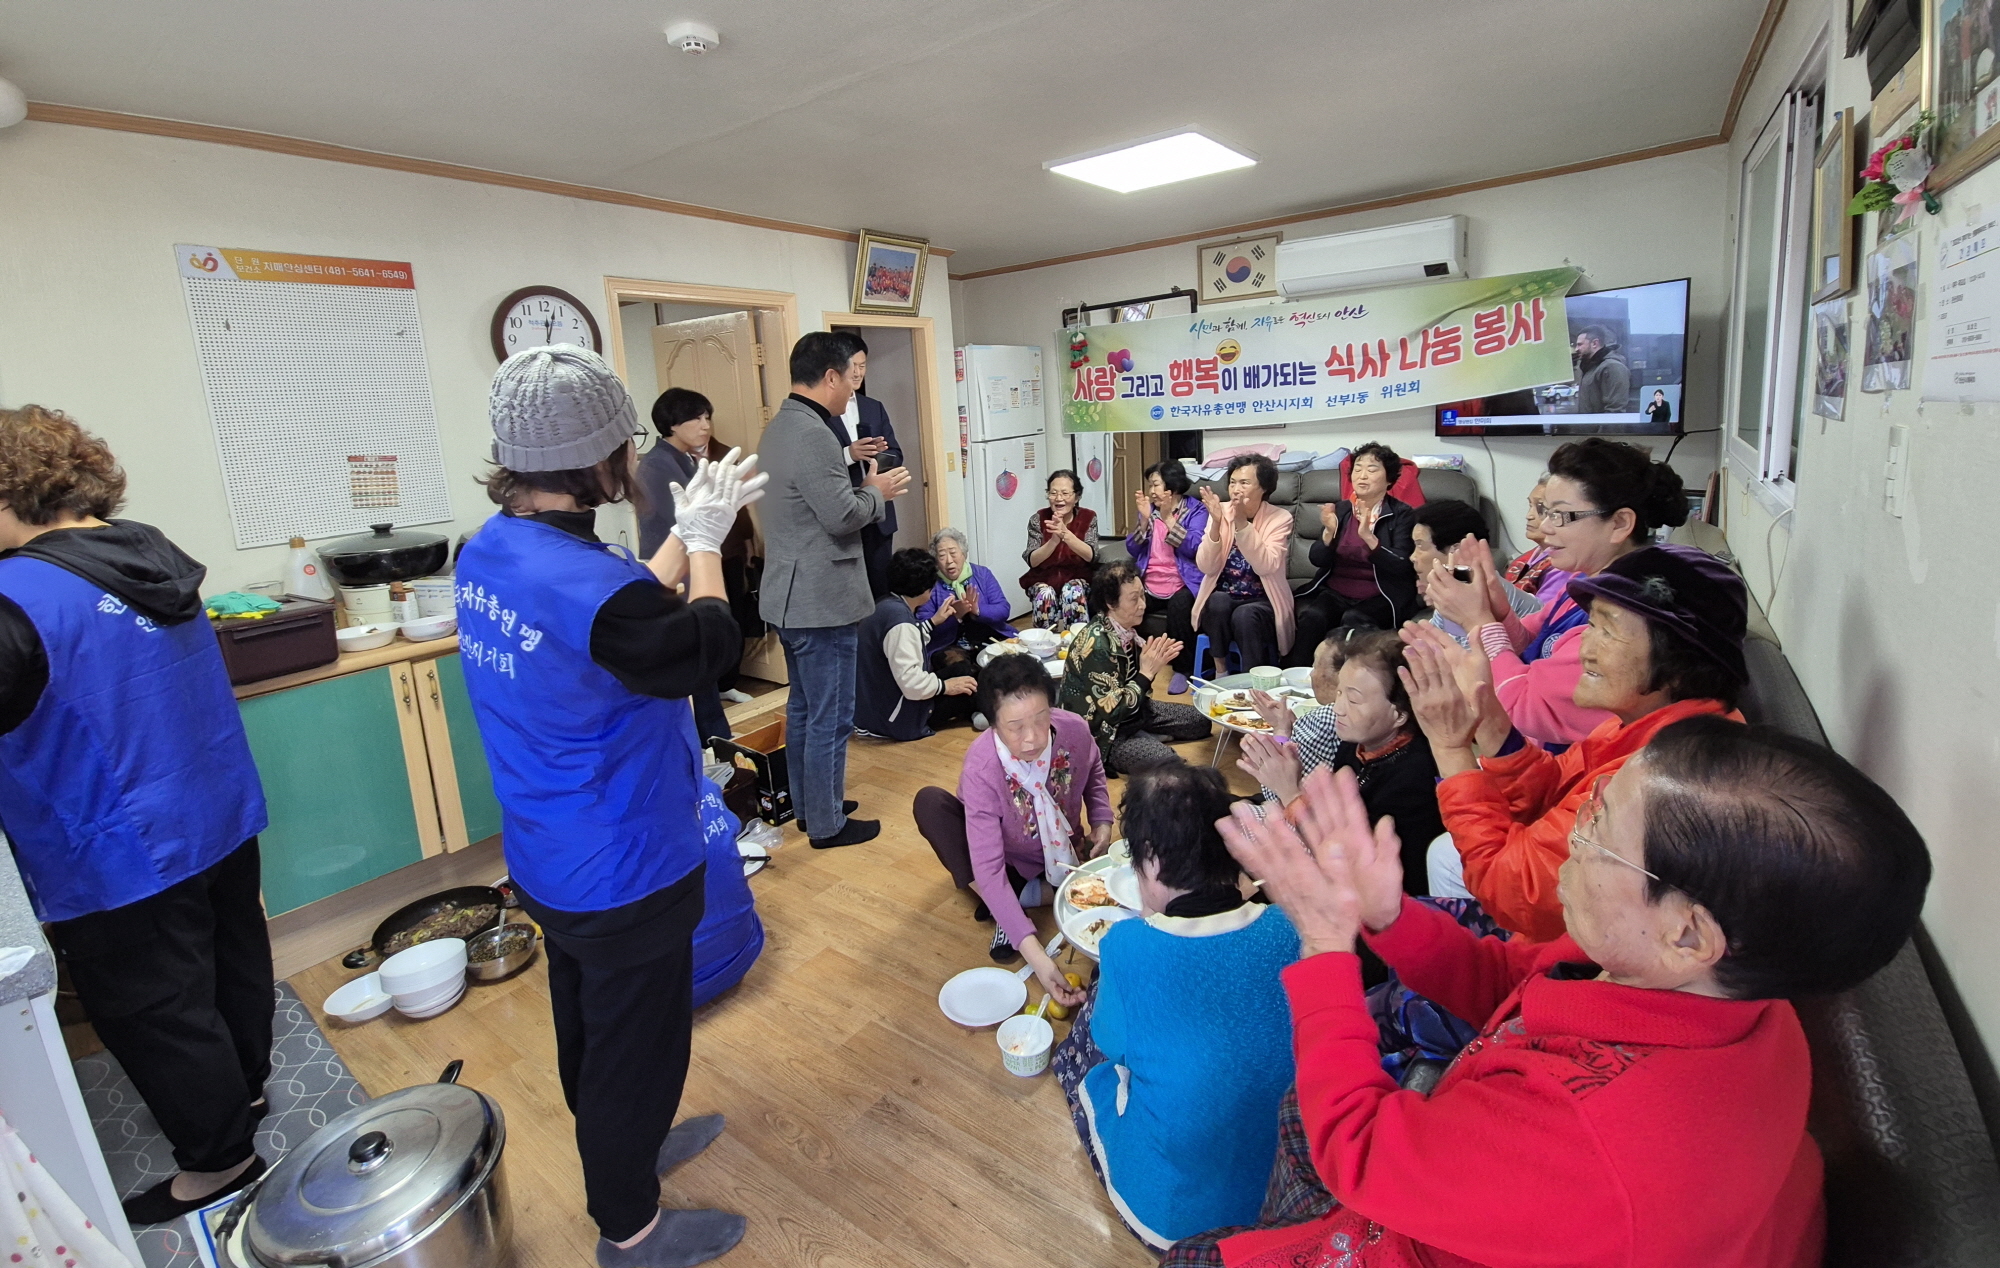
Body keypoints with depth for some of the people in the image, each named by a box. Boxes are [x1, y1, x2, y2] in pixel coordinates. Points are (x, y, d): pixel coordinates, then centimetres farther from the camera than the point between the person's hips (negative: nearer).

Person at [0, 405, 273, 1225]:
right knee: (232, 961, 23)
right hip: (224, 817, 8)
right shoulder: (151, 554, 2)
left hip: (125, 858, -7)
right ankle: (242, 1088, 45)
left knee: (152, 1013, 10)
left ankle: (218, 1160, 26)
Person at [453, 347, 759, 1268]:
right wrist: (704, 541, -1)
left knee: (589, 1026, 28)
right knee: (636, 1046, 14)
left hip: (550, 861, 9)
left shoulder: (490, 552, -6)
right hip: (625, 873, -9)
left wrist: (686, 532, 9)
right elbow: (705, 649, -14)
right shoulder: (591, 588, -34)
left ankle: (623, 1149, 53)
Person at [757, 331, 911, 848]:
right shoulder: (813, 434, -20)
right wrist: (876, 491, -5)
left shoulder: (779, 427, 12)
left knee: (803, 707, 19)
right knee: (830, 718, 1)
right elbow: (841, 516, -22)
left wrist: (859, 486, 11)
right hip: (822, 600, -11)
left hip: (791, 596, 11)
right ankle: (826, 824, 13)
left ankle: (806, 805, 32)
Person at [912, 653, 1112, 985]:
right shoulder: (981, 770, -34)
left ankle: (1023, 896, -11)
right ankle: (1003, 907, -23)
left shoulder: (1074, 730, -24)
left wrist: (1101, 819, -13)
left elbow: (1094, 771, 4)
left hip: (1064, 856, 2)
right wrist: (1033, 952, -45)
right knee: (929, 802, -28)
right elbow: (988, 869, -37)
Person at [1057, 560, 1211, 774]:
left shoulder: (1124, 630, -3)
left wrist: (1155, 662, -13)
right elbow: (1111, 710, -27)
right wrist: (1148, 672, -23)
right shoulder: (1097, 644, -29)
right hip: (1101, 732, -9)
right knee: (1168, 764, -28)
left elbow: (1134, 682, 5)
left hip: (1131, 712, 9)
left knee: (1200, 721, 14)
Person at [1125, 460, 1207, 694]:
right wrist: (1145, 519, -6)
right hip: (1149, 585, 4)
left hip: (1183, 584, -4)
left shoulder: (1196, 510, 2)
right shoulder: (1149, 509, 15)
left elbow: (1195, 548, -14)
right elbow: (1132, 550, 8)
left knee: (1178, 606, -37)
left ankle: (1182, 670, -19)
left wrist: (1168, 518, -15)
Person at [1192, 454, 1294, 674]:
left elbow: (1265, 567, -23)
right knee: (1219, 602, -31)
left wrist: (1242, 523, -29)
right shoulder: (1221, 512, -1)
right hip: (1221, 599, 2)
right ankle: (1220, 673, -12)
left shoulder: (1280, 519, -7)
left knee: (1244, 615, -33)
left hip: (1262, 602, -2)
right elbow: (1206, 567, -11)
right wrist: (1216, 523, -23)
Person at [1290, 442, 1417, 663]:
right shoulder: (1340, 509, 9)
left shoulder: (1402, 514, -1)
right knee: (1311, 617, -28)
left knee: (1352, 620, -33)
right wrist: (1329, 531, -18)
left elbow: (1402, 568, -13)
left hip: (1381, 597, -3)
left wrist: (1368, 536, -27)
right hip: (1335, 592, 3)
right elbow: (1318, 560, 2)